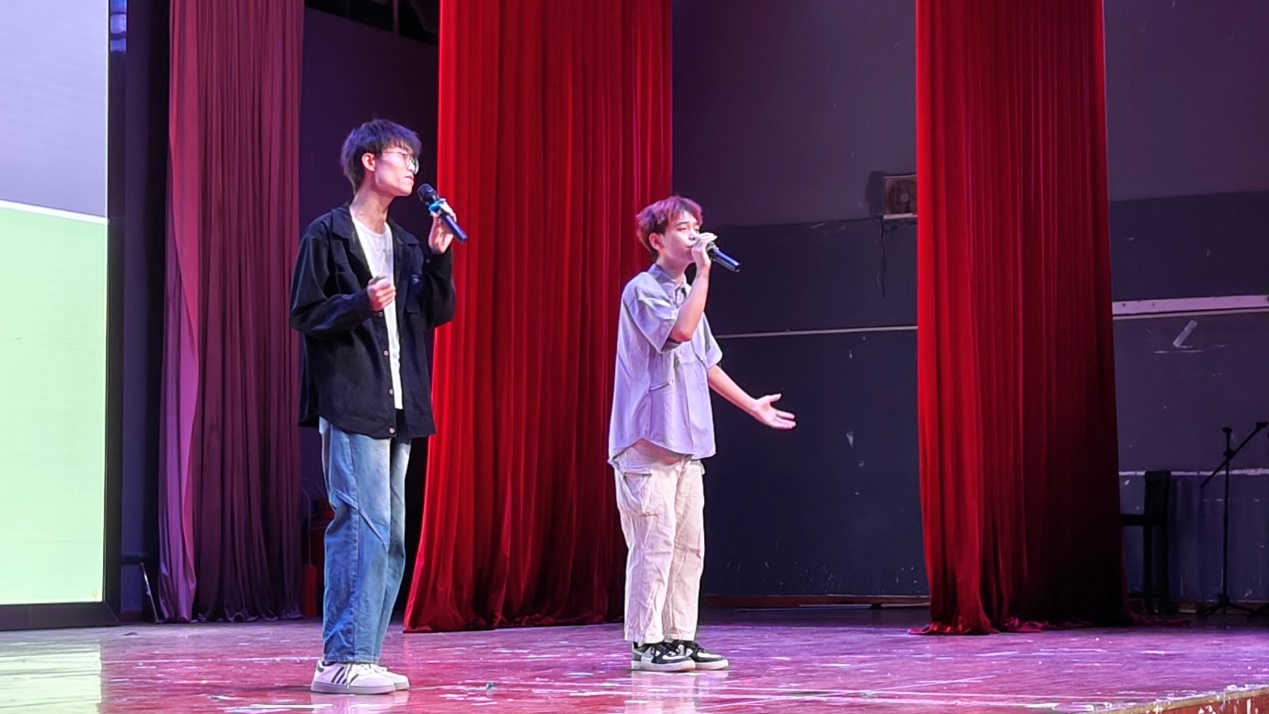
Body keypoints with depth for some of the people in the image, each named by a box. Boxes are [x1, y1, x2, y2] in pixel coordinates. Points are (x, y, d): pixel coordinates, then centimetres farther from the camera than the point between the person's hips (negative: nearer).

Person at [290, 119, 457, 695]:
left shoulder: (404, 244, 19)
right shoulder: (327, 235, -2)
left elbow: (439, 313, 14)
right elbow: (305, 314, -6)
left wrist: (438, 257, 1)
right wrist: (361, 304, -21)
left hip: (397, 408, 8)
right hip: (350, 404, -8)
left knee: (391, 538, 7)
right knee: (365, 528, -15)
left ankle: (361, 657, 12)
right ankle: (342, 659, -13)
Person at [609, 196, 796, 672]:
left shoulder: (685, 293, 19)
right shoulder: (643, 290, -7)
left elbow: (706, 362, 26)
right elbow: (680, 331, -25)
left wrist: (752, 405, 28)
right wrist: (703, 273, -20)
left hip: (685, 444, 9)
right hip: (648, 439, -9)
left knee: (688, 546, 8)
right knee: (654, 544, -9)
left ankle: (680, 638, 13)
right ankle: (646, 644, -4)